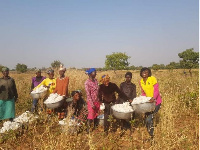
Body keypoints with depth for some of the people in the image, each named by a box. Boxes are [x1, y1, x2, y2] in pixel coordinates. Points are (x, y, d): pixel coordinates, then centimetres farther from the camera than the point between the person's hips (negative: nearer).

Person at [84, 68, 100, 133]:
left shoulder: (96, 80, 6)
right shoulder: (87, 82, -14)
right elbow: (88, 94, -15)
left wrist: (99, 101, 9)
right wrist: (92, 104, -17)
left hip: (97, 101, 6)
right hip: (91, 102, -6)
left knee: (96, 115, 14)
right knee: (91, 116, 0)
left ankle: (95, 127, 28)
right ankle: (88, 130, 13)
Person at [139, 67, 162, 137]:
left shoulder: (152, 79, -12)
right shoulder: (141, 82, 5)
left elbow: (156, 90, -17)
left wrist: (153, 98, -32)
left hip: (156, 102, -6)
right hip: (148, 102, 6)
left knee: (149, 119, -12)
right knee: (146, 118, 10)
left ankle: (151, 134, 4)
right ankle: (149, 134, 28)